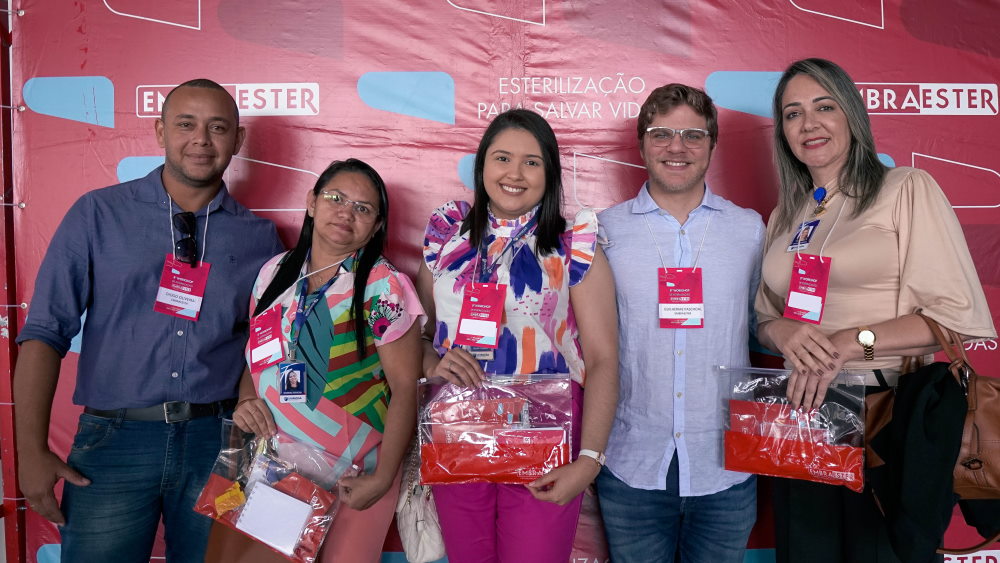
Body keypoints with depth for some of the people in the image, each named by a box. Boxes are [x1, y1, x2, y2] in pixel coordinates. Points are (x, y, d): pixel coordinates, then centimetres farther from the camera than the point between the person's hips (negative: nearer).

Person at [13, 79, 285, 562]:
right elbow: (45, 332, -2)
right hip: (114, 437, -1)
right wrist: (32, 449, -8)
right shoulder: (97, 214, 1)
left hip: (217, 442, 2)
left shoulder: (260, 237, 5)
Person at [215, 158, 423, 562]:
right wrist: (245, 401, -5)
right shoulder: (274, 273, 3)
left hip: (353, 476, -4)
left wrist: (382, 479, -17)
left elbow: (405, 389, -12)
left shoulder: (385, 289, -12)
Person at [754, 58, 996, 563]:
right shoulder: (784, 217, 13)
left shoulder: (906, 189, -4)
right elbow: (763, 319, 14)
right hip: (802, 410, 5)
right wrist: (781, 331, -9)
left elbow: (959, 315, -11)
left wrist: (850, 342, -18)